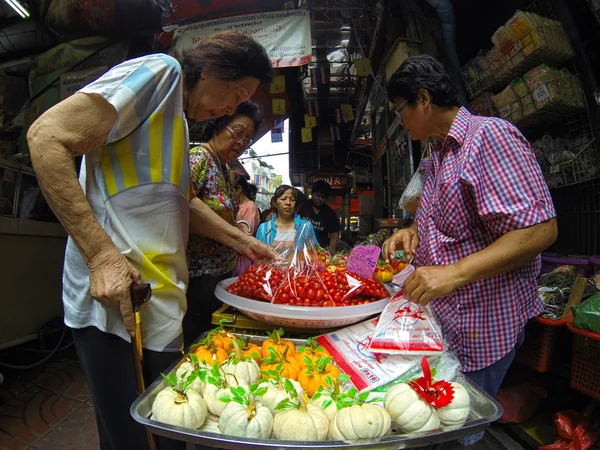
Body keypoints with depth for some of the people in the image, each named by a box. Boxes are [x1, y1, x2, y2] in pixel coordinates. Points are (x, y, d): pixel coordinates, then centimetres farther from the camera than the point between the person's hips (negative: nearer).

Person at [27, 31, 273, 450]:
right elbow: (47, 137, -17)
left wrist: (243, 242, 21)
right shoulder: (160, 71, -7)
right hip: (114, 301, -9)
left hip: (162, 304, 9)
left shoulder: (178, 118, 20)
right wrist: (102, 253, -22)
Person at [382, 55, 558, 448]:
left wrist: (455, 273, -30)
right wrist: (413, 231, 5)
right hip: (439, 317, 9)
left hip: (483, 323, -8)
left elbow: (539, 229, -24)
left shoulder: (490, 135, -17)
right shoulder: (438, 156, 13)